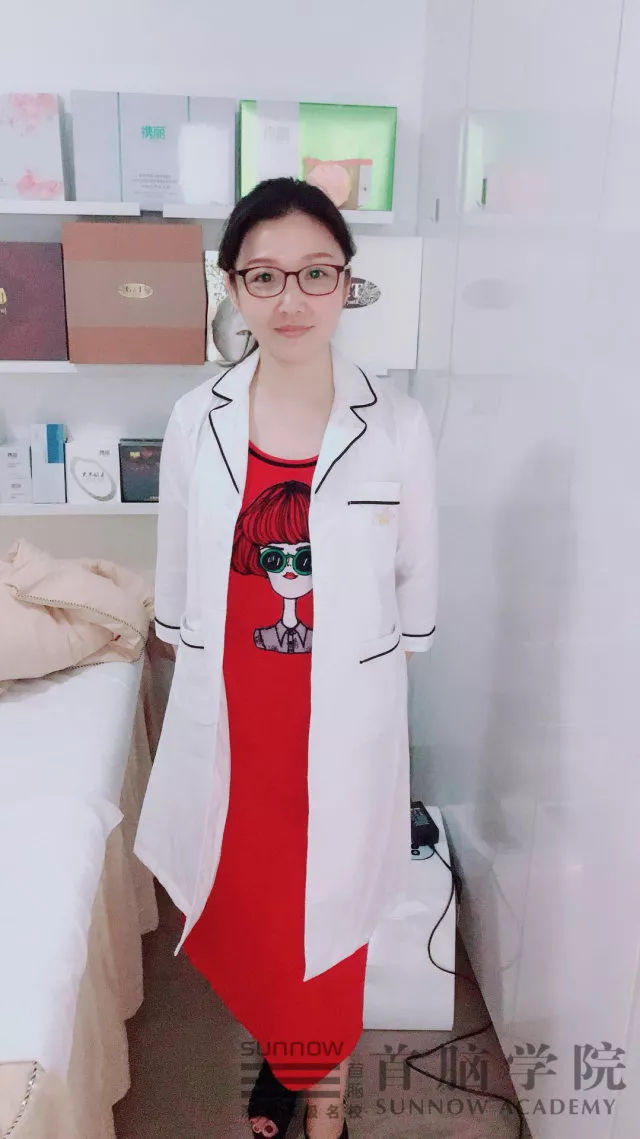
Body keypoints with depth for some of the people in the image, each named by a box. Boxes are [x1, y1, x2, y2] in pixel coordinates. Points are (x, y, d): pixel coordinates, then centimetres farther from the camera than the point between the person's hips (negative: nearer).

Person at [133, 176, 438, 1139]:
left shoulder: (398, 425, -10)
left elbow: (418, 576, 1)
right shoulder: (197, 420, -5)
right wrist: (192, 676, 9)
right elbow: (176, 576, 4)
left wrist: (371, 665, 7)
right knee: (242, 901, 18)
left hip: (344, 717, -1)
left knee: (330, 903, 15)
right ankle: (286, 1046, 48)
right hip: (230, 714, 2)